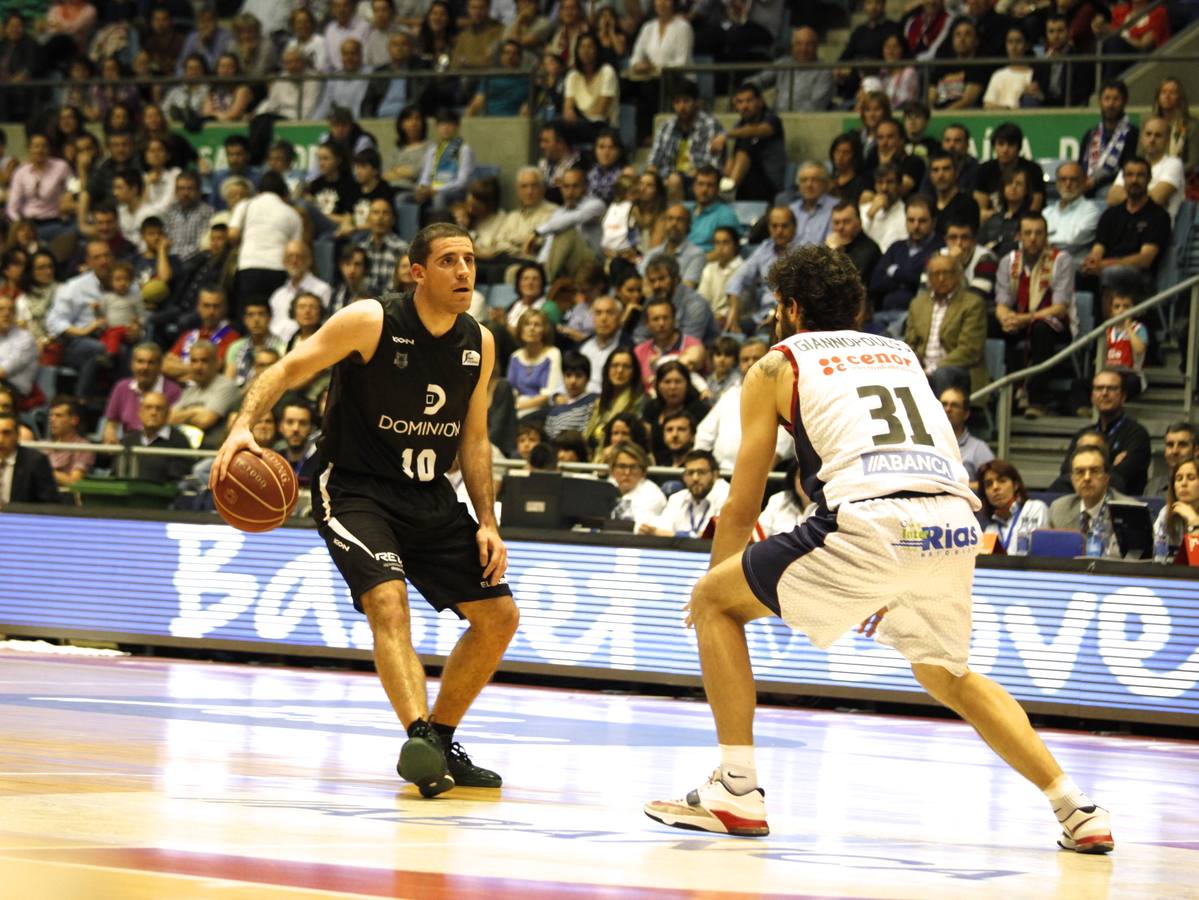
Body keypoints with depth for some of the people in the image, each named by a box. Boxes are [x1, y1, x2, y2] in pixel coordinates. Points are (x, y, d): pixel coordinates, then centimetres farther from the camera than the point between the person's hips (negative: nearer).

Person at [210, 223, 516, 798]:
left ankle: (440, 740, 18)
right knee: (388, 600, -30)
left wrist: (487, 524, 3)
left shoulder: (479, 344, 2)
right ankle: (419, 736, -40)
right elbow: (287, 370, -16)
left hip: (430, 499, 6)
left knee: (498, 616, 4)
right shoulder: (371, 322, -15)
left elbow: (473, 439, 11)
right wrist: (243, 426, -34)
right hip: (354, 491, -6)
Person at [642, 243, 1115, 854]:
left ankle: (736, 790, 7)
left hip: (869, 522, -5)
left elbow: (742, 506, 22)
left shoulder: (776, 366, 19)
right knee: (943, 673, 30)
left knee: (714, 602, 15)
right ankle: (1075, 809, 17)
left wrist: (714, 577, 40)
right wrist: (893, 590, 48)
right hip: (956, 522, 5)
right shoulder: (901, 354, 32)